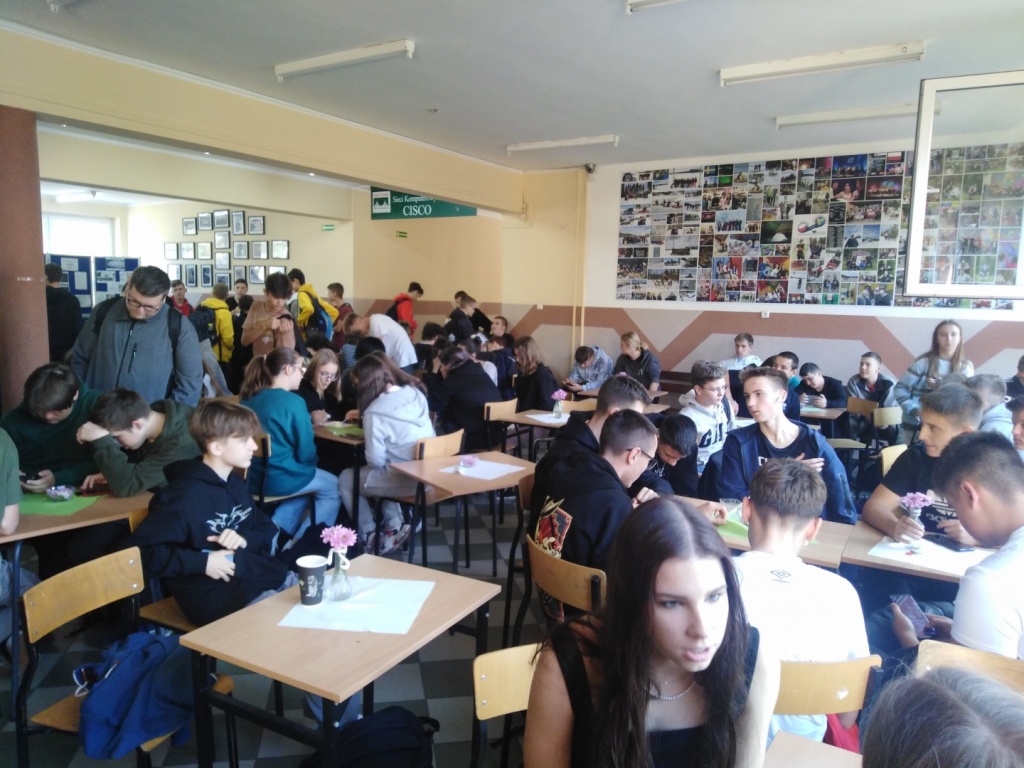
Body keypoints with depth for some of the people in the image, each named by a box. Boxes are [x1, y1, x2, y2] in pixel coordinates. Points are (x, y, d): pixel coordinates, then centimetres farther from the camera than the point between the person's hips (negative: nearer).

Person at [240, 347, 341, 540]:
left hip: (252, 477, 8)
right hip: (279, 478, -8)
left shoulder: (248, 398, 3)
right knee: (334, 487, 16)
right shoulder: (293, 402, -19)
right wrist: (308, 464, 8)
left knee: (306, 487, 32)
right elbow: (306, 453, -14)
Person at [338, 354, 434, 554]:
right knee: (384, 471, 34)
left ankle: (371, 536, 24)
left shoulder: (376, 411, -20)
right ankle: (395, 525, 23)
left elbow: (376, 460, -16)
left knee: (345, 479, 17)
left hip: (406, 479, -7)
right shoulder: (416, 393, 0)